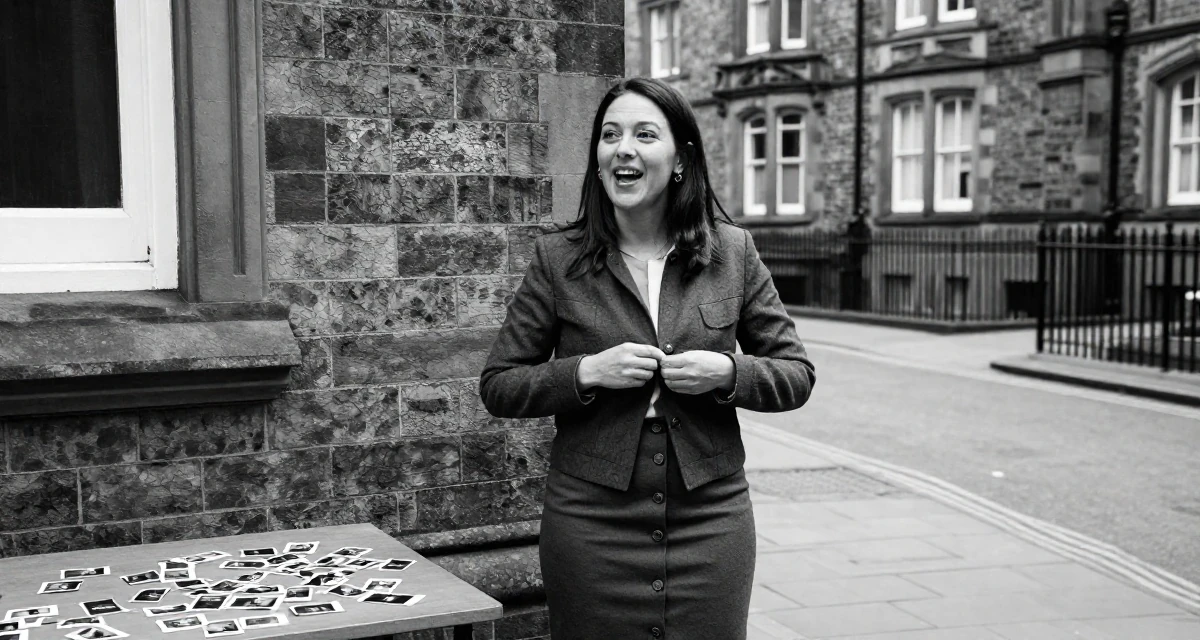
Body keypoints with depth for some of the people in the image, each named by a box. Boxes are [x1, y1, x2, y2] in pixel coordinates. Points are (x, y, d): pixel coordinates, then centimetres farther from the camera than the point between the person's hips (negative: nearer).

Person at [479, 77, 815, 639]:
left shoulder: (733, 252, 2)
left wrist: (727, 372, -13)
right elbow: (497, 386, 1)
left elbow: (796, 376, 6)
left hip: (710, 521, 1)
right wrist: (587, 372, -15)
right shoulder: (558, 258, -1)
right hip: (591, 524, -1)